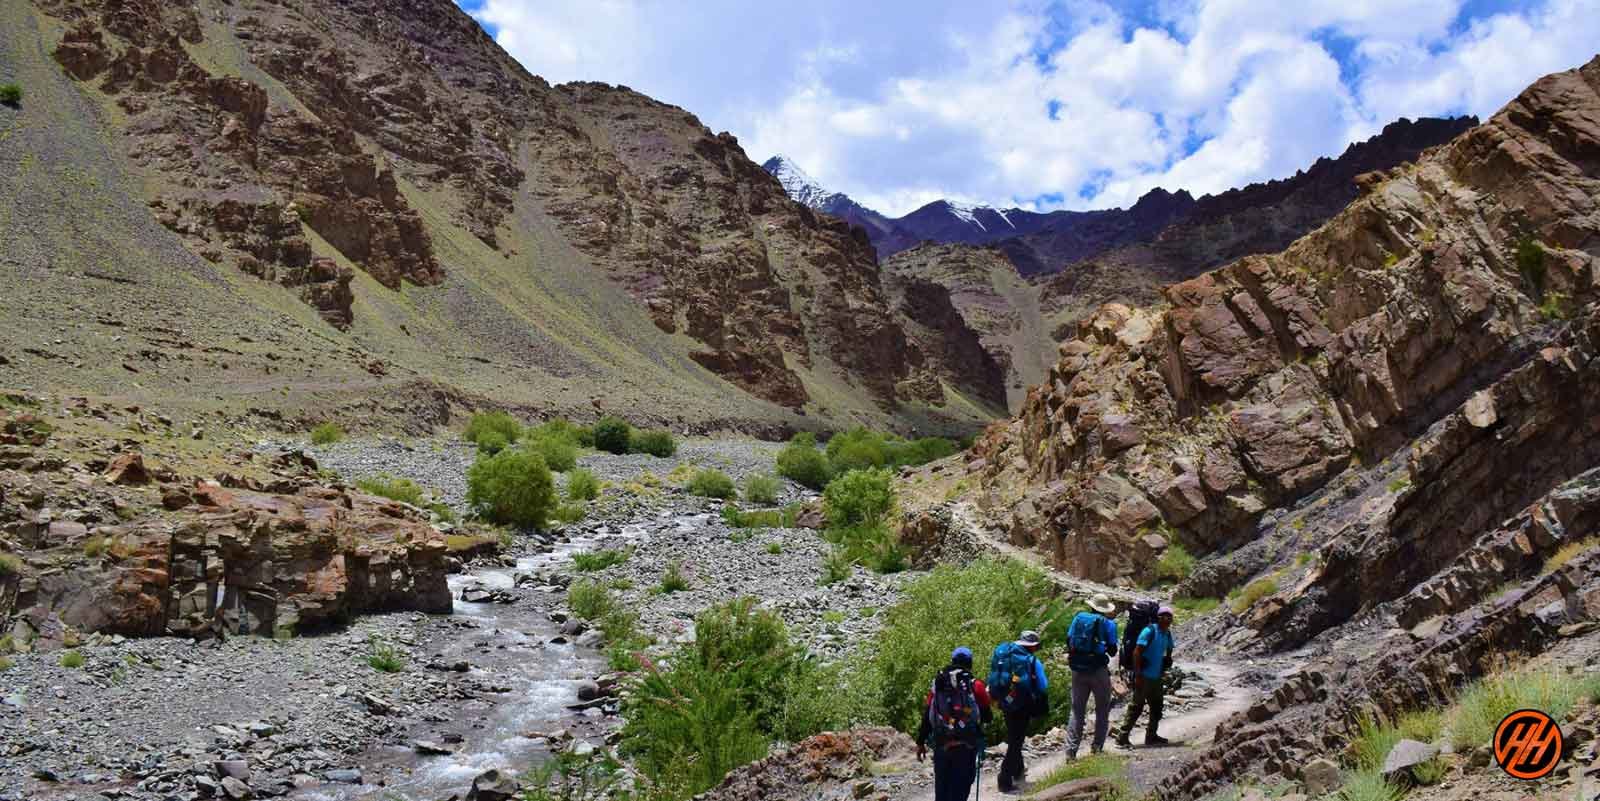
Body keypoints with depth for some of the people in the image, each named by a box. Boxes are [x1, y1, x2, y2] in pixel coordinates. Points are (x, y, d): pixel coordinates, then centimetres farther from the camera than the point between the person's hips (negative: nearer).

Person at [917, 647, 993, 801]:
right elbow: (987, 717, 0)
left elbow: (926, 715, 6)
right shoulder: (976, 686, -4)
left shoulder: (938, 684, 5)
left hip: (940, 745, 3)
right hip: (966, 746, -3)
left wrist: (921, 742, 12)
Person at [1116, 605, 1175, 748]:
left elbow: (1168, 653, 25)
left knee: (1157, 707, 14)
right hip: (1144, 676, -8)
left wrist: (1164, 671, 23)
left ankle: (1151, 736, 27)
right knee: (1137, 706, -8)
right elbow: (1137, 652, -18)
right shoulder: (1149, 631, -15)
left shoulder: (1167, 634, 8)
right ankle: (1122, 737, -5)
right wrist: (1137, 675, -20)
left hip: (1157, 678, 8)